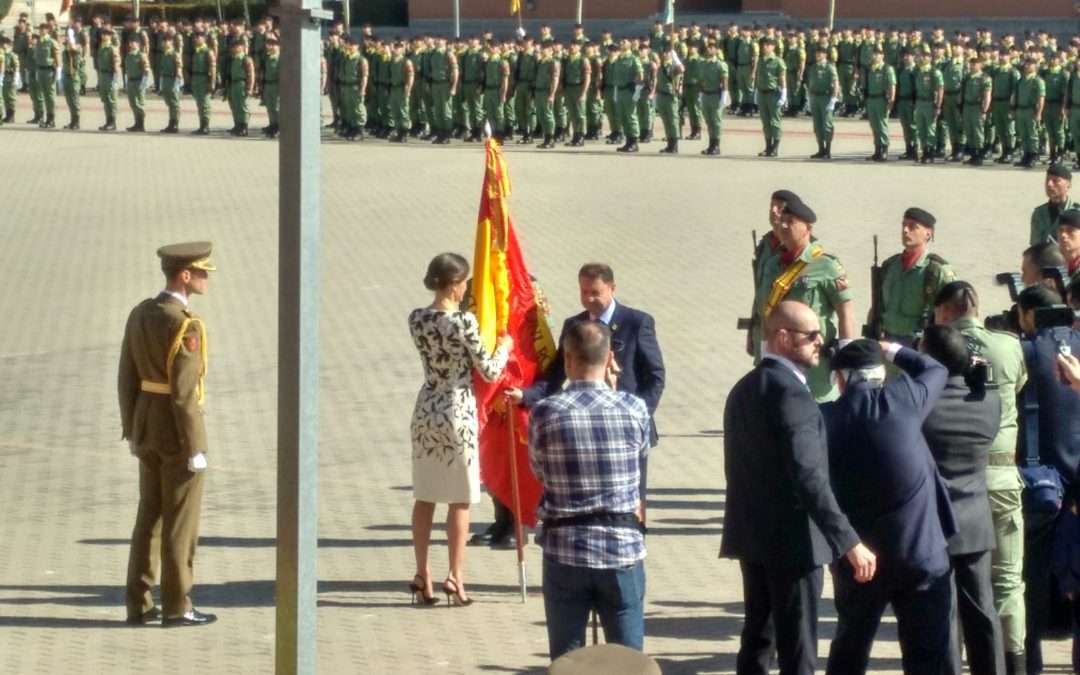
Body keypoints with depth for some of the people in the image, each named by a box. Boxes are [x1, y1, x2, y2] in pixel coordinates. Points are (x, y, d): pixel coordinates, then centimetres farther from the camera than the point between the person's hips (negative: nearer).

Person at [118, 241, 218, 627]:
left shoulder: (140, 314, 5)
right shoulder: (185, 325, -21)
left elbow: (127, 378, 9)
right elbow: (183, 392, -21)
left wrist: (132, 431, 17)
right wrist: (195, 449, -16)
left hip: (148, 428, 8)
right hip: (179, 431, -8)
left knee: (150, 516, 14)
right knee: (181, 522, 2)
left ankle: (139, 605, 16)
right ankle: (175, 608, 8)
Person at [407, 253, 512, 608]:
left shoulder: (416, 319, 0)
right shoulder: (465, 322, -16)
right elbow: (489, 372, -9)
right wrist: (504, 347, 9)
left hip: (425, 411, 5)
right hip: (458, 413, -5)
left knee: (424, 497, 11)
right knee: (460, 500, 4)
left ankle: (422, 578, 14)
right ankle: (455, 577, 3)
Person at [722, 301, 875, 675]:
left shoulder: (743, 389, 12)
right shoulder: (790, 393, -19)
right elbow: (808, 476, -26)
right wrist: (848, 541, -28)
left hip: (752, 533, 9)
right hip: (791, 538, -9)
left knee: (757, 635, 15)